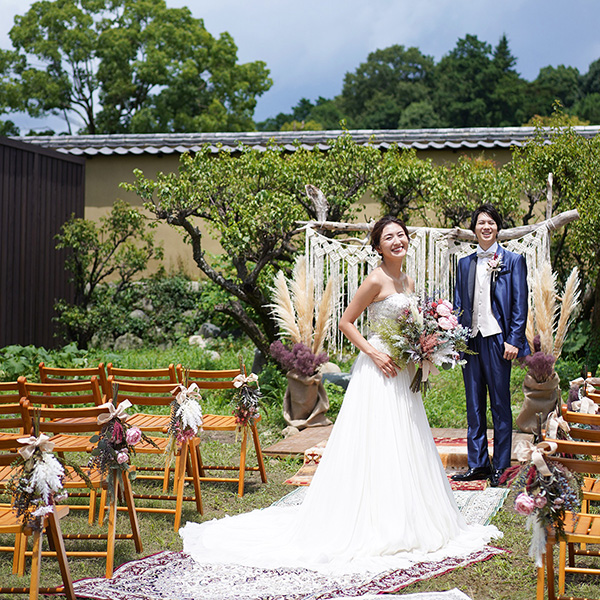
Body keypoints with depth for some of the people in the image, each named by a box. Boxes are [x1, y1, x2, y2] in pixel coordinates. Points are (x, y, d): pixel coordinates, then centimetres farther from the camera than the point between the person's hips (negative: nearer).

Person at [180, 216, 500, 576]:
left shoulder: (409, 282, 12)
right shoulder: (376, 281, -12)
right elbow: (346, 322, -11)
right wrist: (374, 353, -19)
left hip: (402, 371, 9)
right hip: (379, 370, -9)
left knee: (405, 448, 13)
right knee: (377, 447, -6)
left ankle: (407, 524, 24)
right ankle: (375, 525, 1)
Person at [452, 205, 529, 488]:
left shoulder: (513, 260, 3)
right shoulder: (465, 264, 14)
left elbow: (520, 304, -2)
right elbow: (459, 303, 14)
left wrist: (513, 340, -11)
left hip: (497, 339, -4)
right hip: (470, 339, 4)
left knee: (500, 404, 2)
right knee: (474, 405, 7)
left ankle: (500, 465, 9)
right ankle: (478, 463, 14)